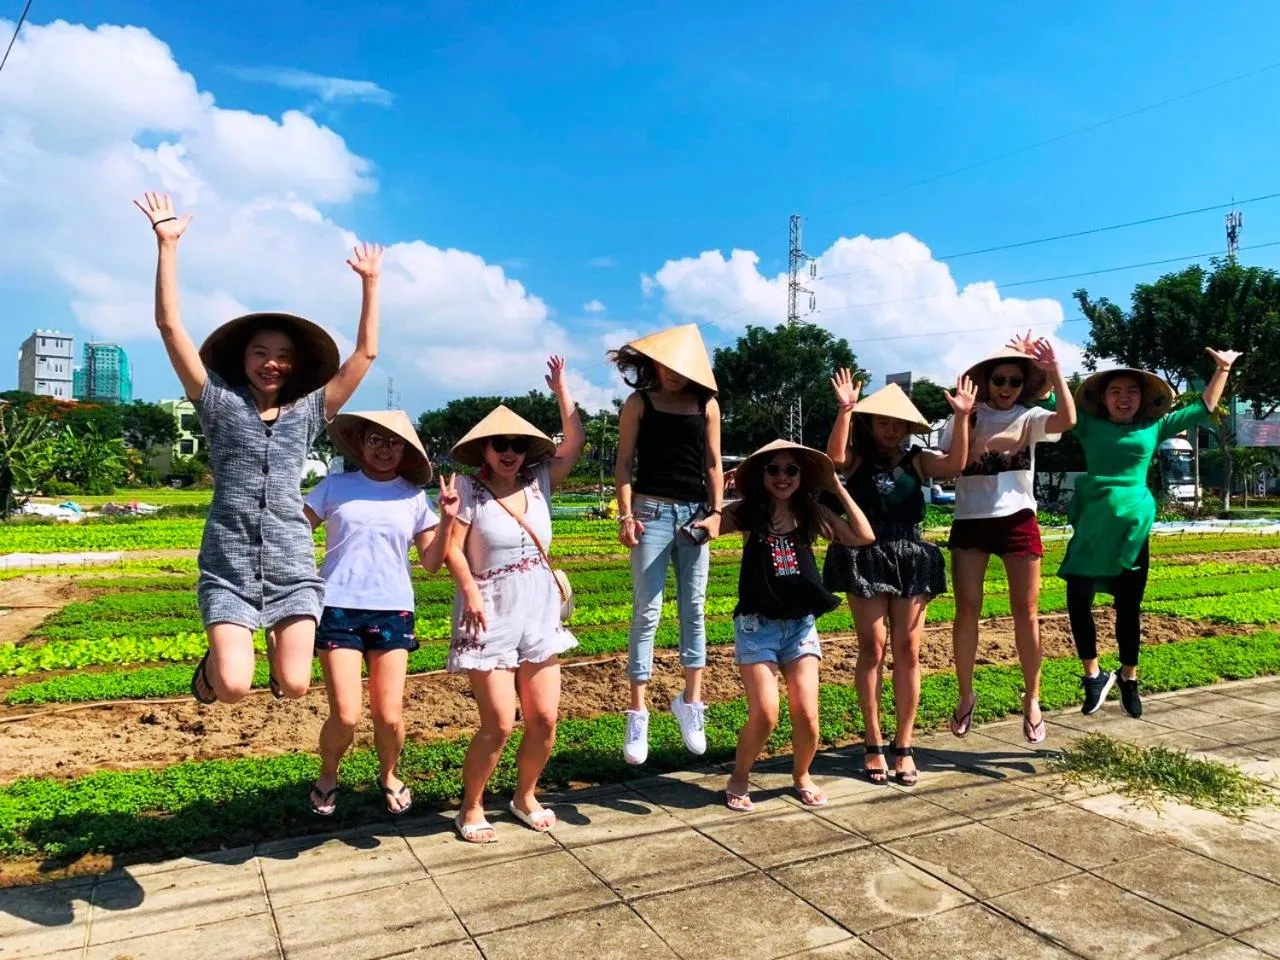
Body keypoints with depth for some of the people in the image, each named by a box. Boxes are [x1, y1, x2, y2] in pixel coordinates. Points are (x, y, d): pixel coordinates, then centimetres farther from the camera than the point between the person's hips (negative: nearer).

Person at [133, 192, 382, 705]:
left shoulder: (308, 412, 9)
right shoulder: (220, 404, 4)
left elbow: (366, 352, 8)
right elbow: (170, 326, -3)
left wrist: (369, 281, 5)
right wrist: (168, 244, -9)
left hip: (292, 565, 2)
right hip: (228, 566, -1)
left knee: (294, 686, -5)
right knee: (233, 688, -14)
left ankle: (277, 639, 30)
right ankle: (217, 657, 23)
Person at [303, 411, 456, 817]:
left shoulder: (414, 498, 6)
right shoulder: (335, 486, 3)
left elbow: (431, 563, 5)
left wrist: (447, 519, -7)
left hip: (393, 612, 1)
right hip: (338, 609, -1)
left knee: (389, 715, -1)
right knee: (346, 715, -7)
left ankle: (389, 776, 32)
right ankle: (327, 776, 26)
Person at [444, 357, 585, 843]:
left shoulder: (538, 481, 6)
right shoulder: (468, 489, -7)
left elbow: (575, 442, 4)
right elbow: (453, 547, -12)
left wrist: (561, 389, 4)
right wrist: (470, 593, -23)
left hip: (538, 616, 5)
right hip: (490, 618, -5)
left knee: (544, 718, 6)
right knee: (499, 724, -5)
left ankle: (525, 796, 29)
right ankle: (471, 808, 18)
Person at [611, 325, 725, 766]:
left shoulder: (706, 403, 8)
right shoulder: (639, 403, 2)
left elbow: (713, 464, 10)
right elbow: (624, 463, 0)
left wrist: (716, 512, 1)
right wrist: (625, 515, -9)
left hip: (695, 513, 3)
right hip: (652, 511, -3)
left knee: (693, 609, 8)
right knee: (647, 612, -3)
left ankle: (691, 701, 20)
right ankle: (638, 714, 4)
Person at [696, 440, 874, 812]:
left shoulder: (812, 514, 3)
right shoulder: (745, 513, -5)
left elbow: (864, 536, -5)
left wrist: (837, 487, -3)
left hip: (800, 625, 3)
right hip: (756, 626, -2)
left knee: (806, 715, -3)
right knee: (764, 715, -9)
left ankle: (802, 775, 28)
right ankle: (739, 779, 19)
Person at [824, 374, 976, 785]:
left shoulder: (917, 461, 10)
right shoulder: (858, 459, 3)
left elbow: (955, 464, -8)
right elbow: (835, 457, -20)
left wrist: (962, 417, -17)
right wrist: (846, 410, -29)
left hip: (911, 560, 3)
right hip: (866, 559, -3)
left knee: (907, 651, 4)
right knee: (872, 648, -1)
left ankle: (904, 746, 14)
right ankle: (874, 744, 10)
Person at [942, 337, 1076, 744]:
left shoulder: (1029, 417, 4)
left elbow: (1068, 420, -16)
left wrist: (1055, 369, -21)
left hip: (1017, 520, 0)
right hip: (970, 521, 0)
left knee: (1026, 612, 3)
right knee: (967, 609, 1)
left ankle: (1032, 699, 17)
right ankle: (966, 696, 14)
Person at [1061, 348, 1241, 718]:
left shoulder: (1154, 428, 10)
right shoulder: (1089, 425, 7)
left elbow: (1203, 409, 19)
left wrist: (1222, 369, 19)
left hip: (1133, 527, 1)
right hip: (1092, 526, -1)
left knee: (1128, 608, 9)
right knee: (1078, 602, -9)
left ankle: (1129, 679, 28)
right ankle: (1094, 676, 10)